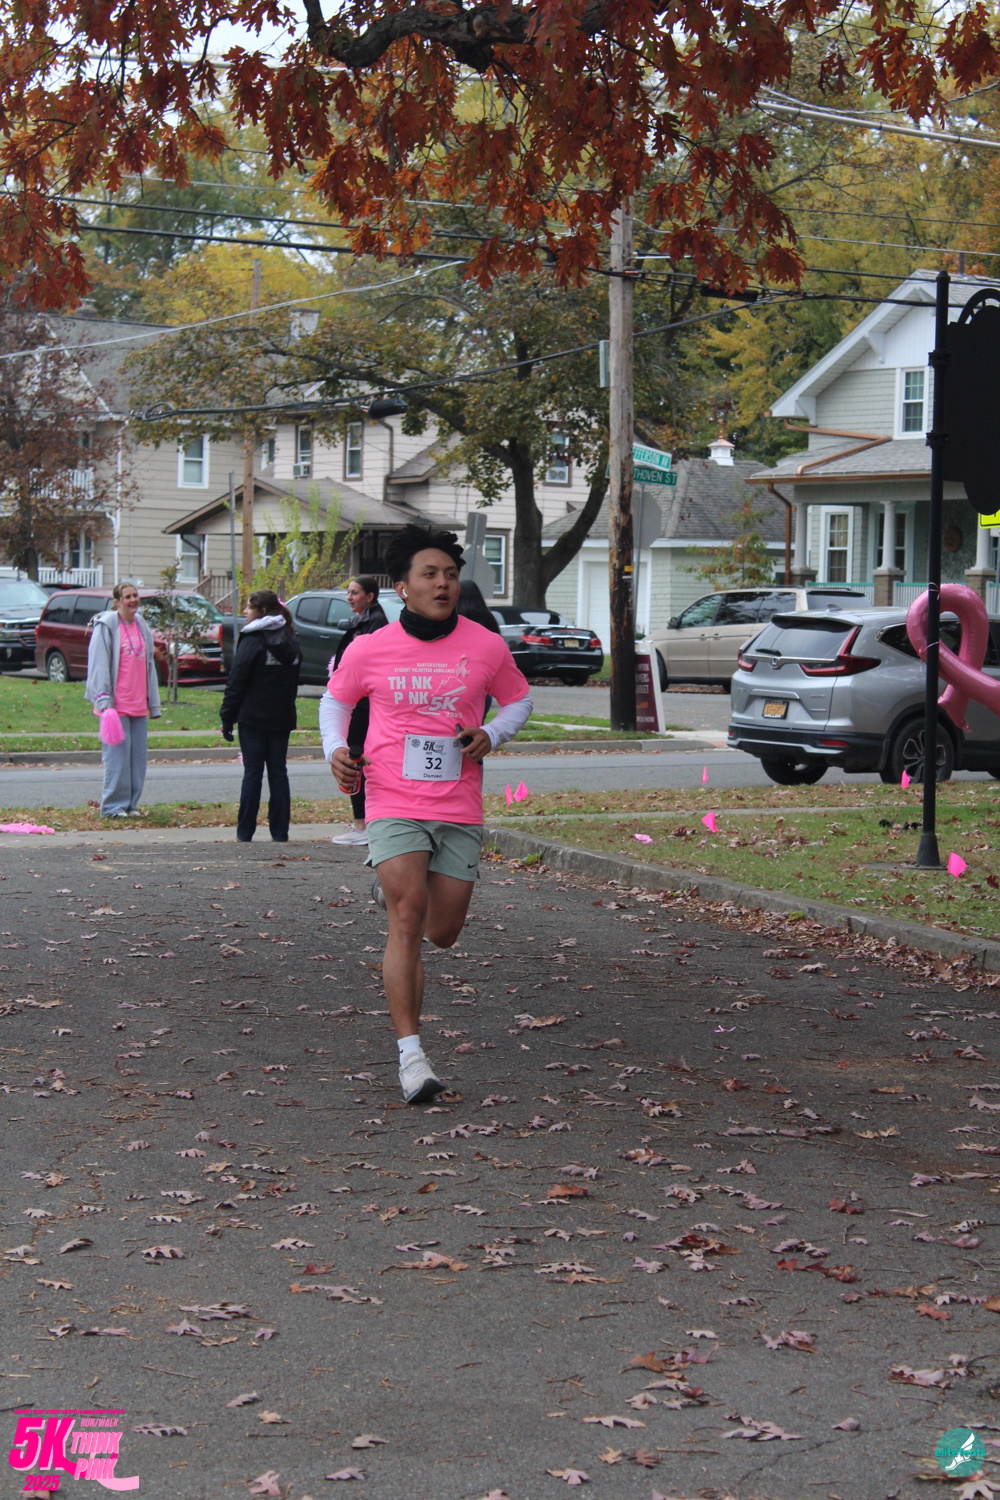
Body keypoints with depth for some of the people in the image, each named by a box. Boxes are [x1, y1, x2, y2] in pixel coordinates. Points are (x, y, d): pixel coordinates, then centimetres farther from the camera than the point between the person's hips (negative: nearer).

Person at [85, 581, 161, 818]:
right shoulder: (106, 626, -5)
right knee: (117, 754, -7)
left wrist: (153, 704, 18)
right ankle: (113, 806, 0)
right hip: (115, 705, -6)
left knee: (138, 754, 6)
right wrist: (104, 703, -18)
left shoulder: (141, 626, 15)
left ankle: (131, 804, 15)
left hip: (139, 705, 6)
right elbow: (99, 665, -10)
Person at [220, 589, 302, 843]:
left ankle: (245, 832, 0)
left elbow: (236, 682, -10)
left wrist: (227, 717, -6)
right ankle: (280, 832, 5)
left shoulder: (252, 640, -10)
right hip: (282, 717, 5)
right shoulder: (290, 640, 10)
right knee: (278, 770, 7)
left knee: (252, 770, -1)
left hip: (253, 717, -5)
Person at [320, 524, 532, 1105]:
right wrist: (336, 749, -1)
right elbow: (335, 699, 17)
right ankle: (411, 1052, -13)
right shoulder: (369, 650, -1)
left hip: (460, 811, 2)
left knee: (443, 932, 9)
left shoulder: (487, 647, 0)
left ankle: (392, 888, 45)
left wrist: (492, 735, -4)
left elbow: (519, 699, 16)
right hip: (394, 804, -2)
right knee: (407, 922, -15)